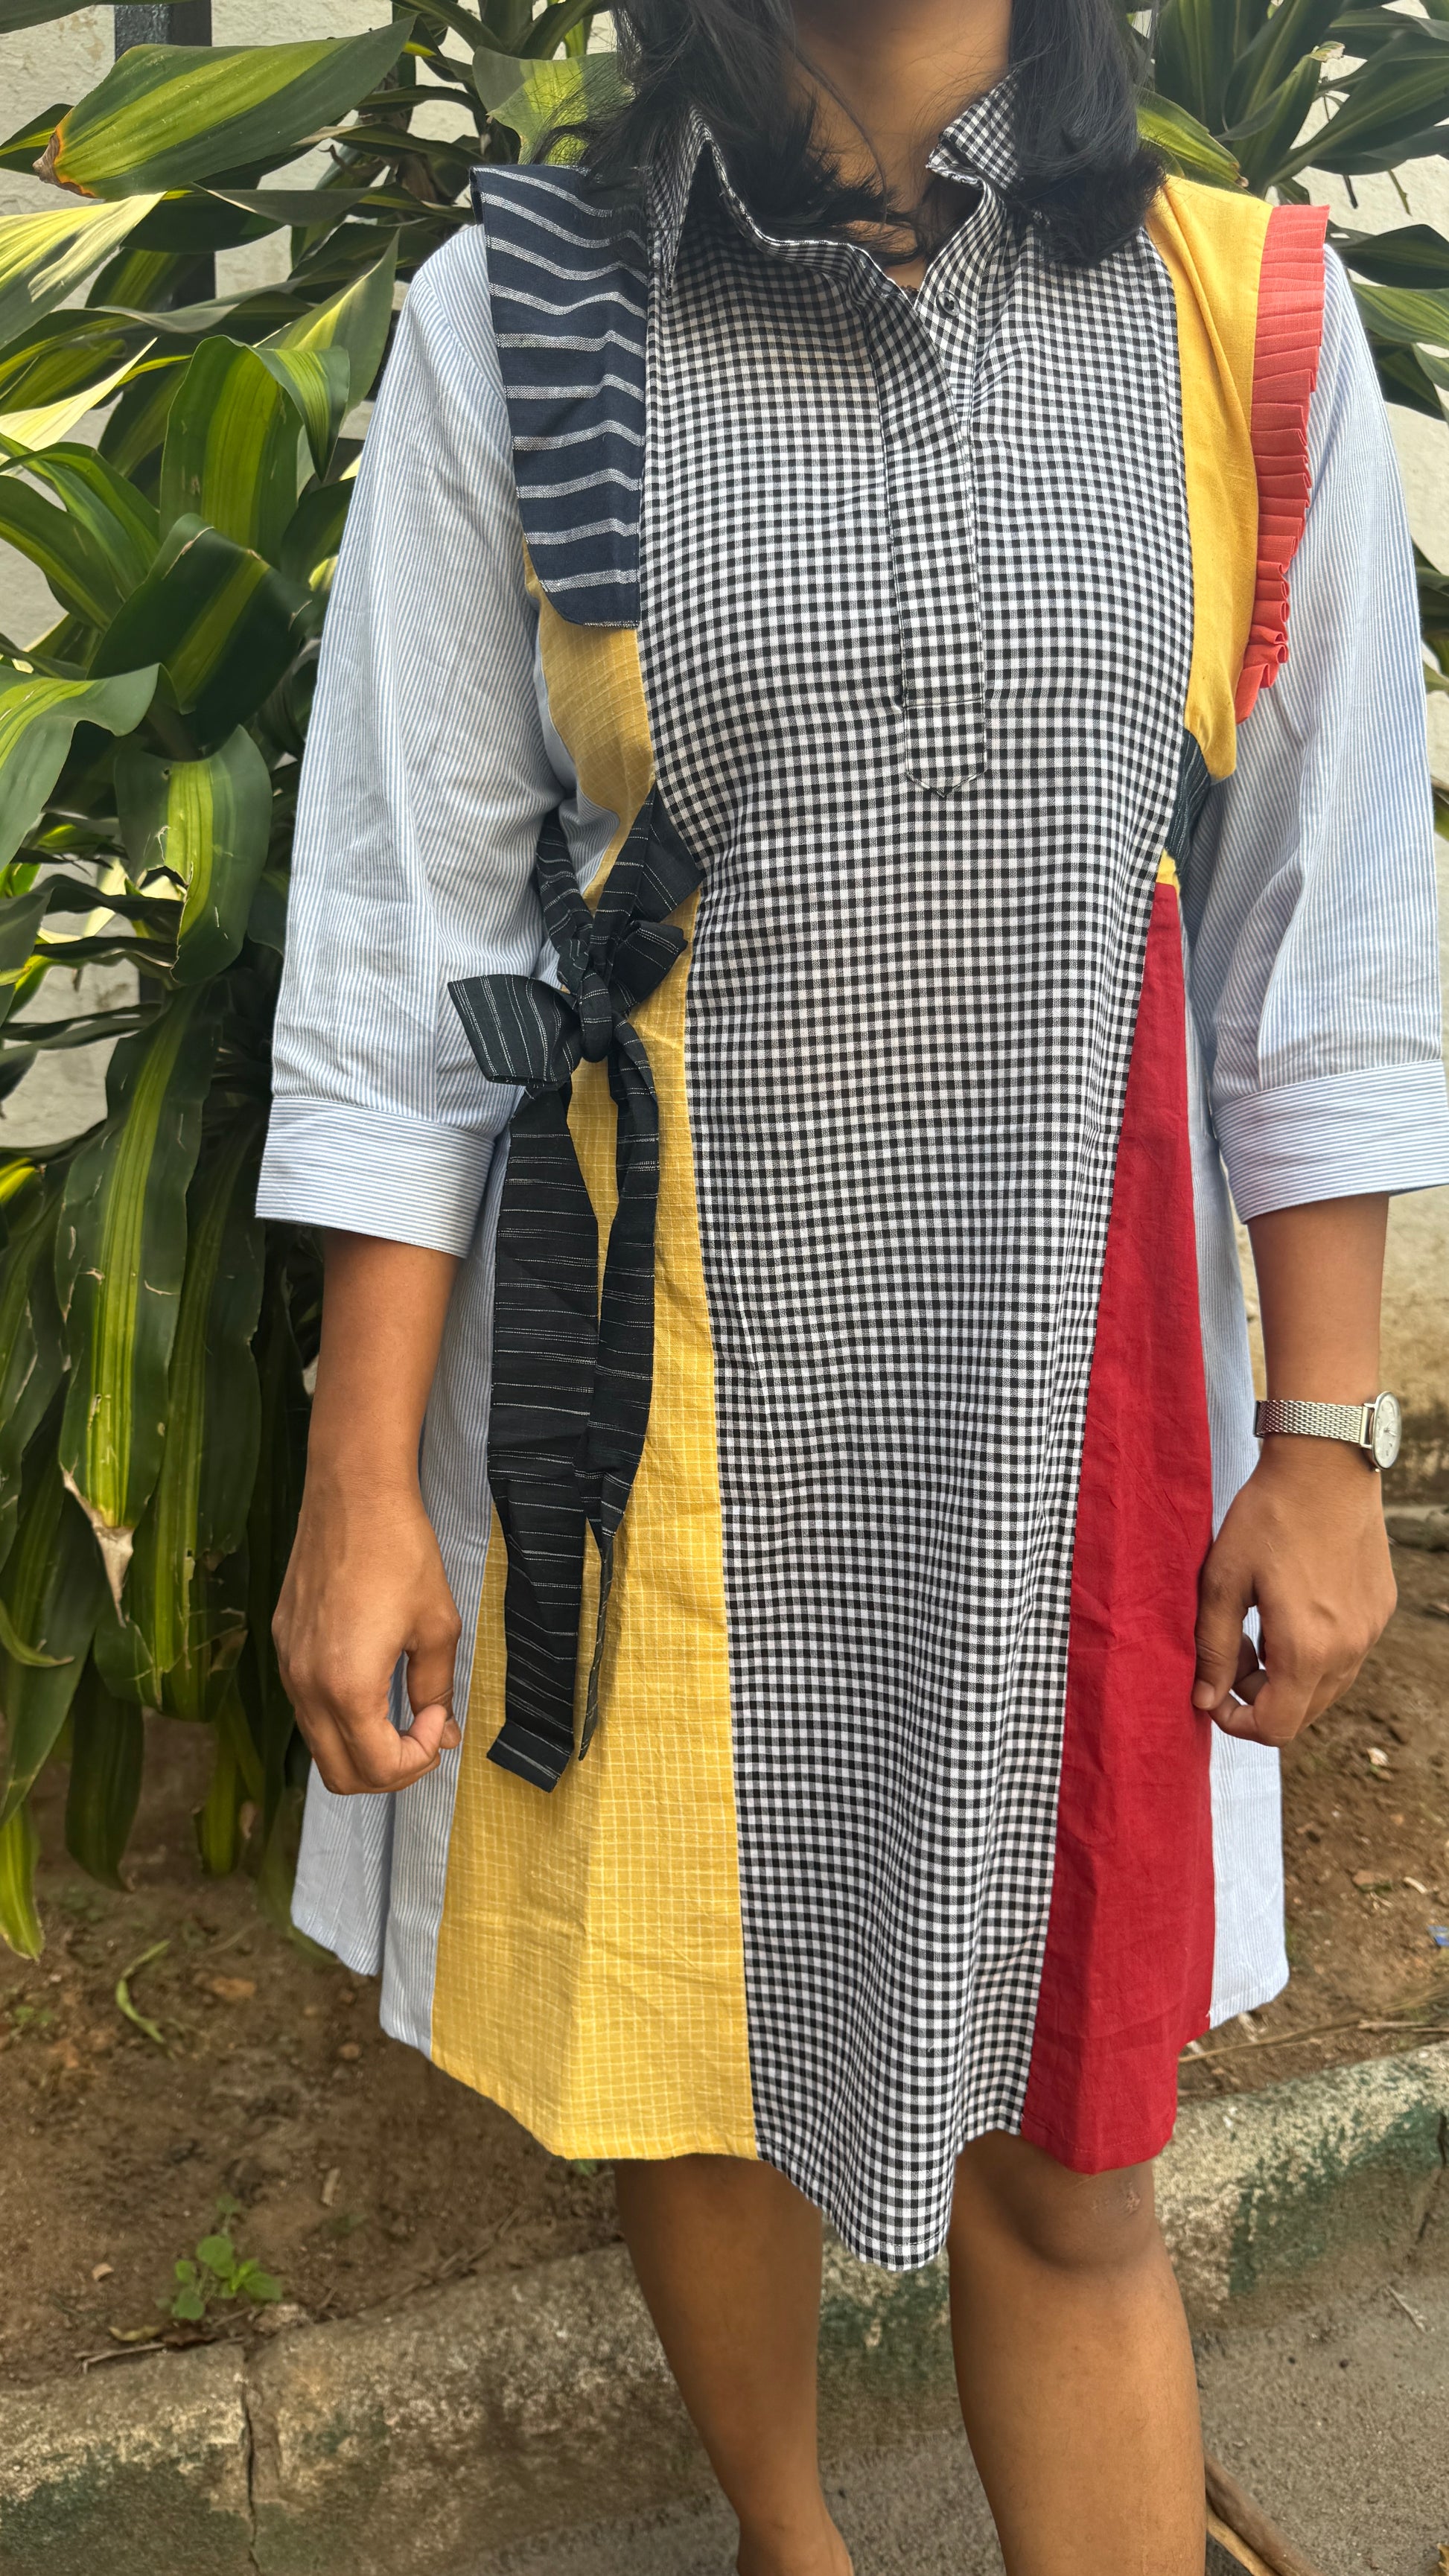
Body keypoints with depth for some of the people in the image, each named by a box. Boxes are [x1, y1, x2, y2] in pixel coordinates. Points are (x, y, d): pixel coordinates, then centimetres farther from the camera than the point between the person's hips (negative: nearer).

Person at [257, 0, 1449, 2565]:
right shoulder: (511, 325, -2)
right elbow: (407, 945, -3)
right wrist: (364, 1473, -6)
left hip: (1066, 1390, 0)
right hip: (660, 1390, 1)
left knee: (1065, 2160, 10)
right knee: (687, 2057, 18)